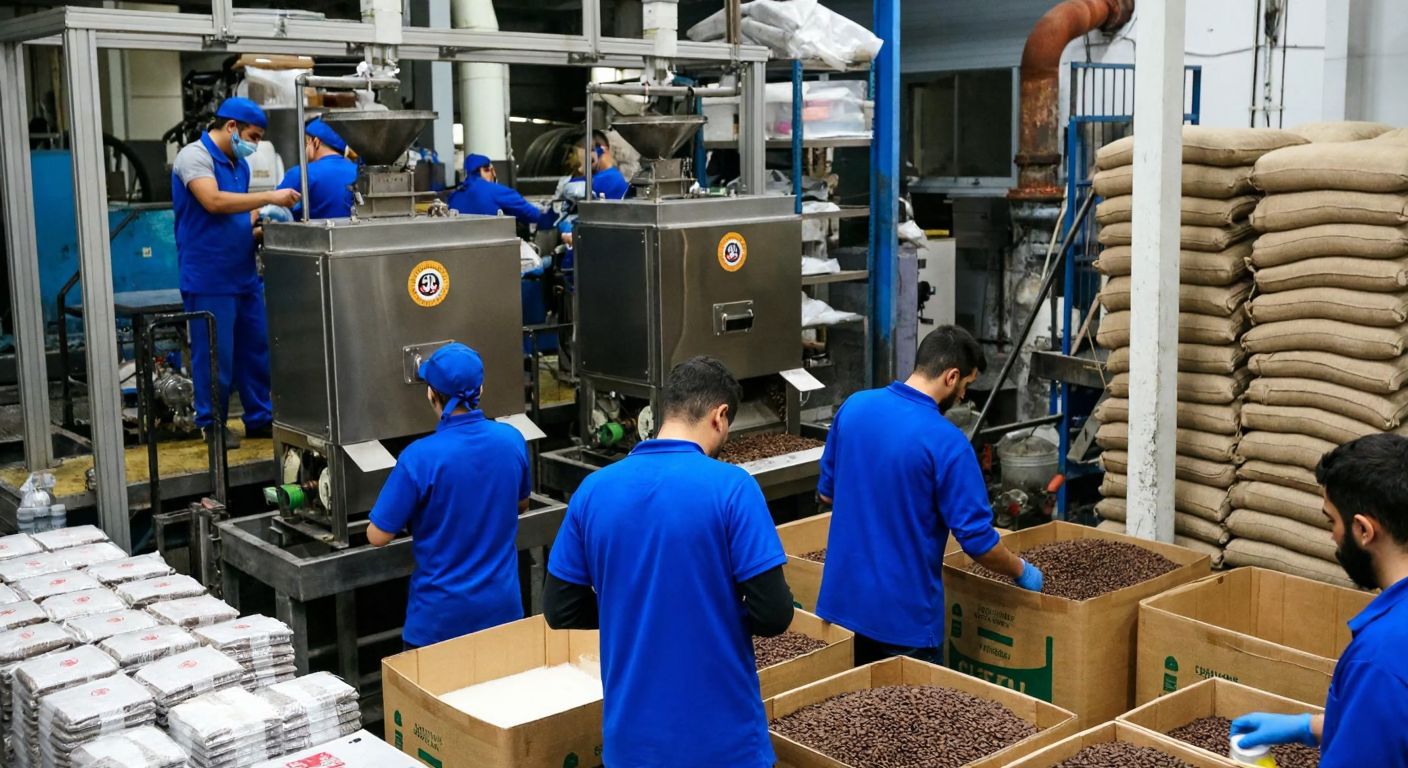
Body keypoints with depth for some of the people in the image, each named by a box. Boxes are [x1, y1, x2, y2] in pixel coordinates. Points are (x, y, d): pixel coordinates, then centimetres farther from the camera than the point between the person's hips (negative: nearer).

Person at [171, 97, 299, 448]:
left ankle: (260, 418, 20)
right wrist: (269, 197, -22)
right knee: (215, 355, -2)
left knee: (256, 349, 10)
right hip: (209, 277, -8)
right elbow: (213, 201, -25)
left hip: (244, 273, 8)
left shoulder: (238, 164, 17)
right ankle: (212, 425, 10)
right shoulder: (194, 156, -10)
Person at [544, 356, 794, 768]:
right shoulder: (731, 487, -15)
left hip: (630, 732, 4)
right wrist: (725, 611, 4)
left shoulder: (593, 489, -2)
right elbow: (772, 614, -16)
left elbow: (560, 611, 3)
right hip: (722, 731, -4)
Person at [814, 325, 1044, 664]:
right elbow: (977, 539, -15)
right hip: (903, 615, -6)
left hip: (840, 601, 6)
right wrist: (1022, 572, 3)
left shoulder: (853, 406, -2)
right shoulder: (947, 442, -19)